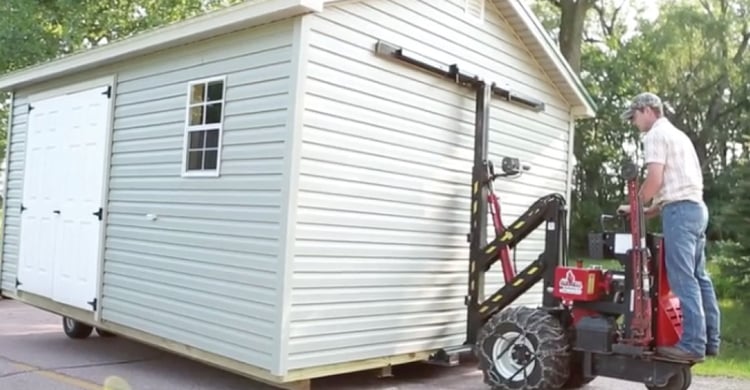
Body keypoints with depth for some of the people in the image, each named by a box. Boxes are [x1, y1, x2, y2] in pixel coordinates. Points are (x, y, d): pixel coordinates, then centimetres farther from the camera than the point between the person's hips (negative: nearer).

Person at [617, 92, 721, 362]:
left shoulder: (656, 134, -4)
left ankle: (692, 343, -12)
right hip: (696, 207, 10)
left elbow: (655, 181, -15)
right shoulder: (677, 135, 26)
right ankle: (710, 340, 13)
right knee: (698, 277, 10)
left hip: (680, 210, -10)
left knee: (683, 279, -11)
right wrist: (647, 212, 21)